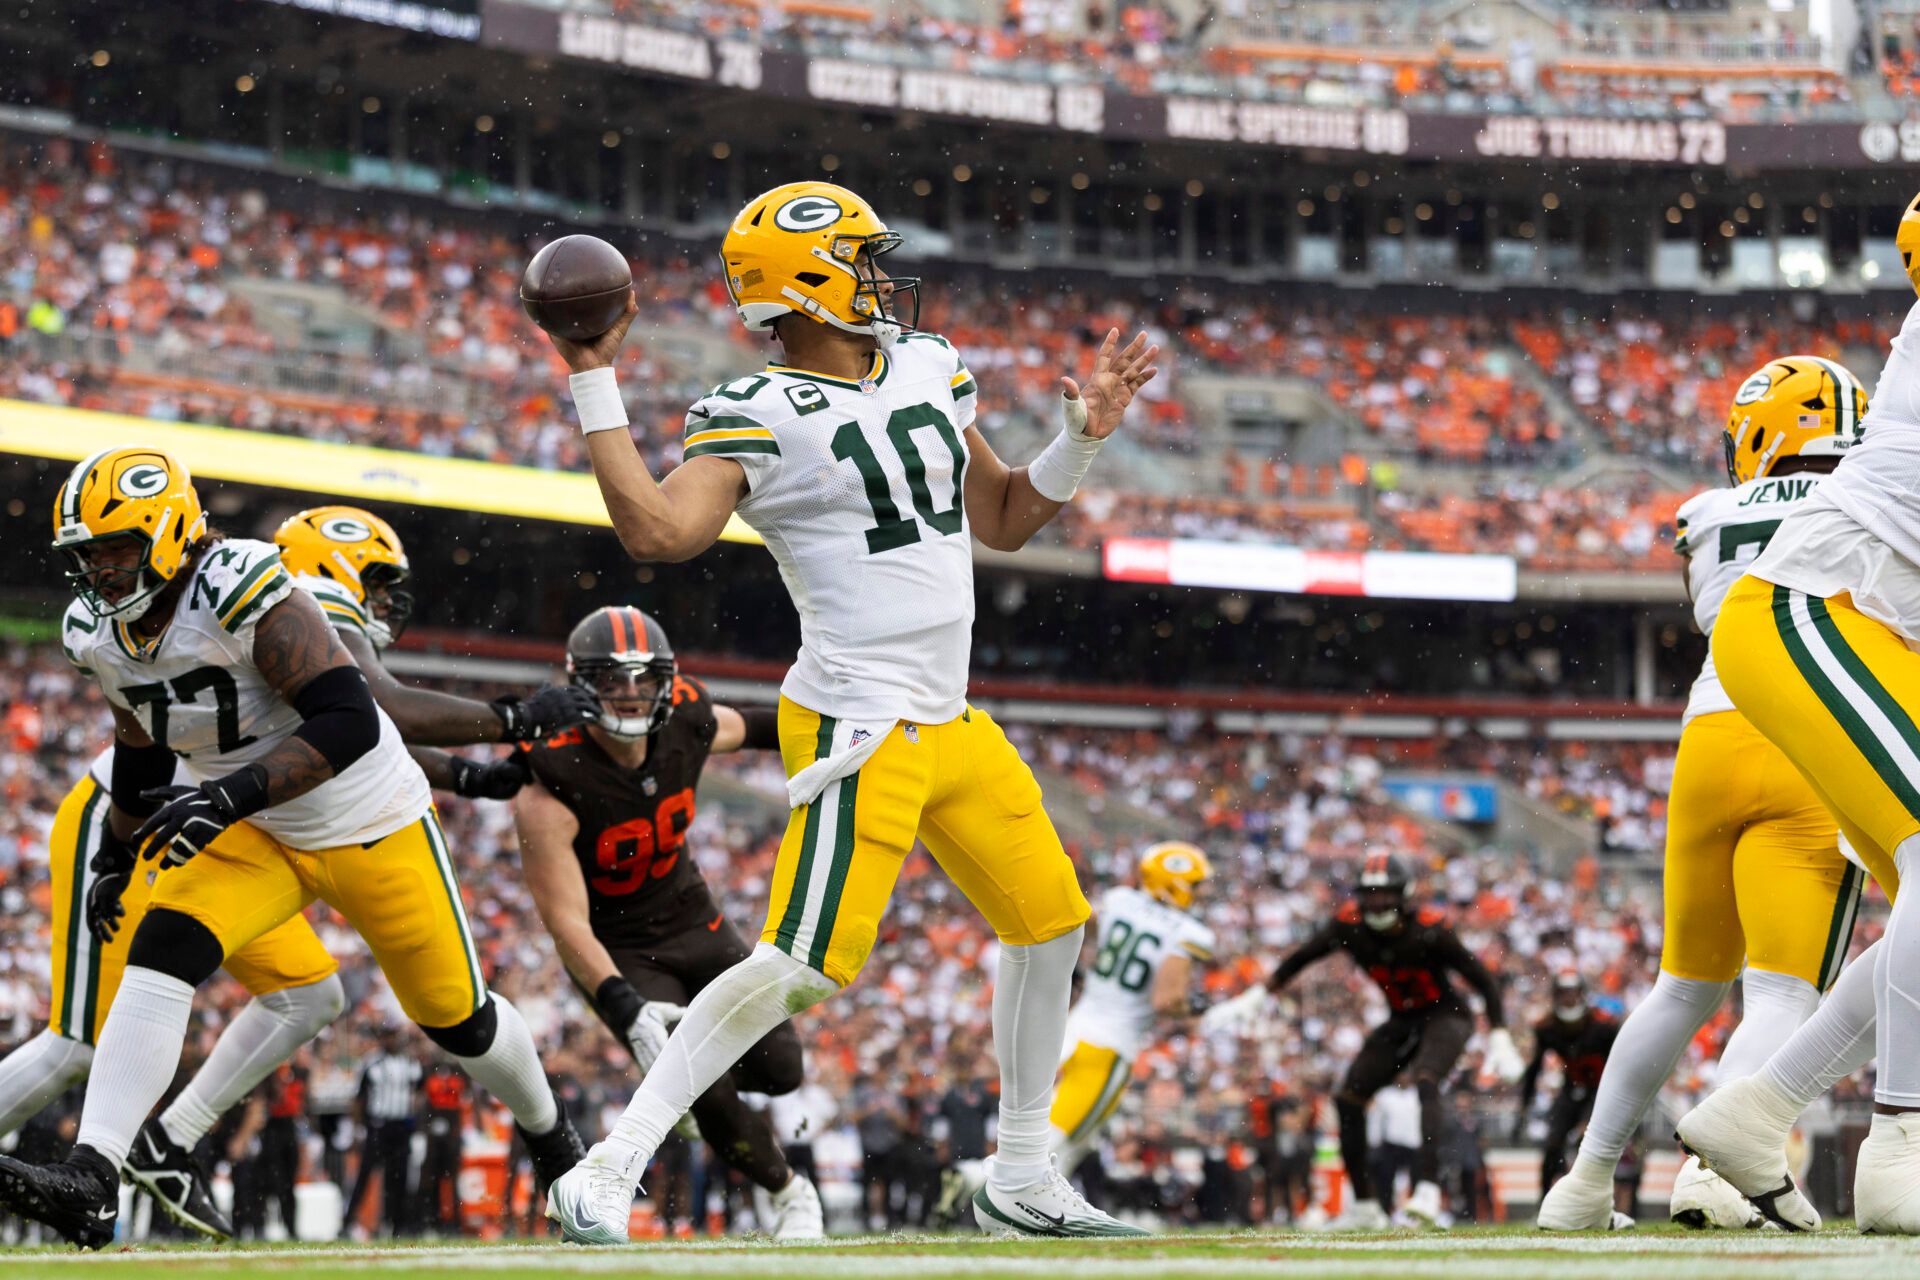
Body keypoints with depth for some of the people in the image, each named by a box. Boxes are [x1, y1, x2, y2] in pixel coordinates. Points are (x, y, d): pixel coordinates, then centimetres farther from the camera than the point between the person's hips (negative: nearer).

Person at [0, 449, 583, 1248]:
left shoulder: (242, 595, -30)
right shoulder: (99, 635, -7)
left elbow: (350, 723, -34)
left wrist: (235, 793, -42)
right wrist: (122, 857, 20)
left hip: (372, 828, -5)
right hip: (257, 839, 5)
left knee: (456, 1017, 11)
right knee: (160, 955, -22)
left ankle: (549, 1132, 43)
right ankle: (90, 1180, -31)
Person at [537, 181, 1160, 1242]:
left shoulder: (926, 370, 12)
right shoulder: (758, 416, -12)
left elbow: (1002, 520, 22)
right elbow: (658, 529, -27)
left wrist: (1082, 437, 8)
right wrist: (593, 383, -25)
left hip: (951, 726, 8)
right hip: (859, 732, -8)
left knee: (1049, 924, 15)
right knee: (801, 964, -17)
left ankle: (1020, 1182, 29)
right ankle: (604, 1176, -11)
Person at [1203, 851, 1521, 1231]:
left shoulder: (1428, 930, -27)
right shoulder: (1350, 924, -16)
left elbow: (1483, 980, -18)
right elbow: (1299, 959, -1)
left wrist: (1499, 1039, -20)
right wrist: (1255, 998, -4)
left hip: (1446, 1016, -6)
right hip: (1402, 1021, 6)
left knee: (1425, 1082, -33)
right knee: (1348, 1098, -1)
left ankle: (1429, 1190, -42)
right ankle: (1364, 1207, 10)